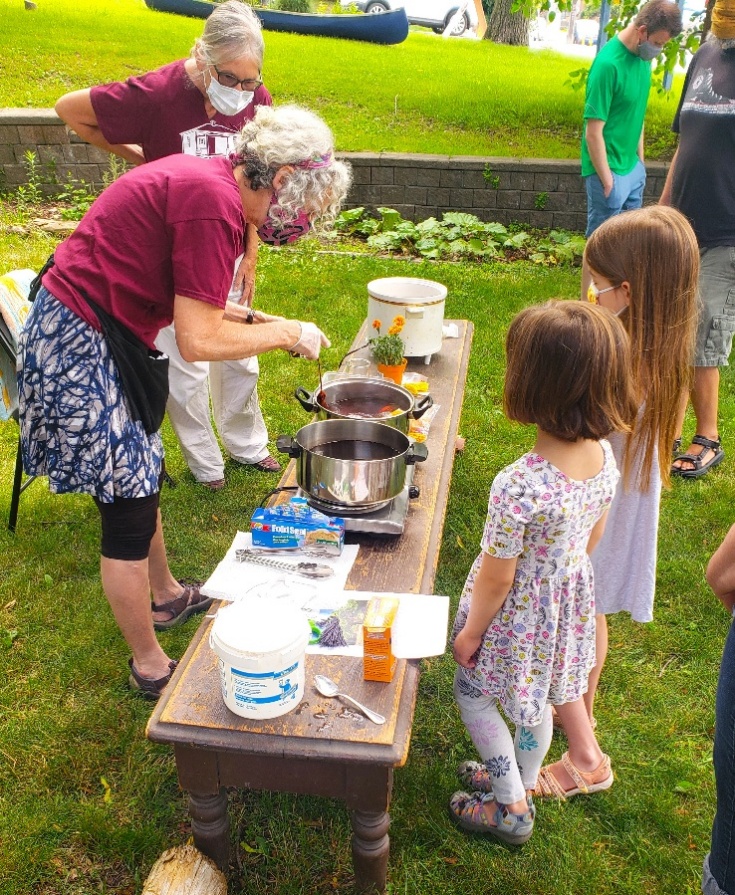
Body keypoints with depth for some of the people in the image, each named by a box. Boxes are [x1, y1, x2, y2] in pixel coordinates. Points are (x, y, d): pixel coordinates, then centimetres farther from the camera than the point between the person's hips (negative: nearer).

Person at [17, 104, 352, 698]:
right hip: (80, 351, -10)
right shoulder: (215, 204, -24)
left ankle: (167, 596, 48)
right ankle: (151, 668, 21)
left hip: (93, 335, 10)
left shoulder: (209, 180, 6)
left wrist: (257, 320, 5)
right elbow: (200, 342, -23)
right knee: (128, 509, 2)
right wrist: (284, 333, -10)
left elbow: (184, 297, 12)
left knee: (142, 476, 24)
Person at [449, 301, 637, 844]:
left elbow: (496, 579, -25)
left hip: (519, 612, -7)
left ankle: (510, 808, 34)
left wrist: (470, 632, -8)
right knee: (538, 697, 28)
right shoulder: (605, 459, -15)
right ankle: (520, 782, 53)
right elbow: (592, 538, 2)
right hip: (570, 601, 7)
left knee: (473, 692, 20)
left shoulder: (520, 486, -38)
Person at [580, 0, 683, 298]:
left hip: (633, 169, 8)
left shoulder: (643, 57, 4)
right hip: (610, 171, -8)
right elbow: (593, 131, -20)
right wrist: (607, 181, -16)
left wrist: (640, 160, 15)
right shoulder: (609, 63, -21)